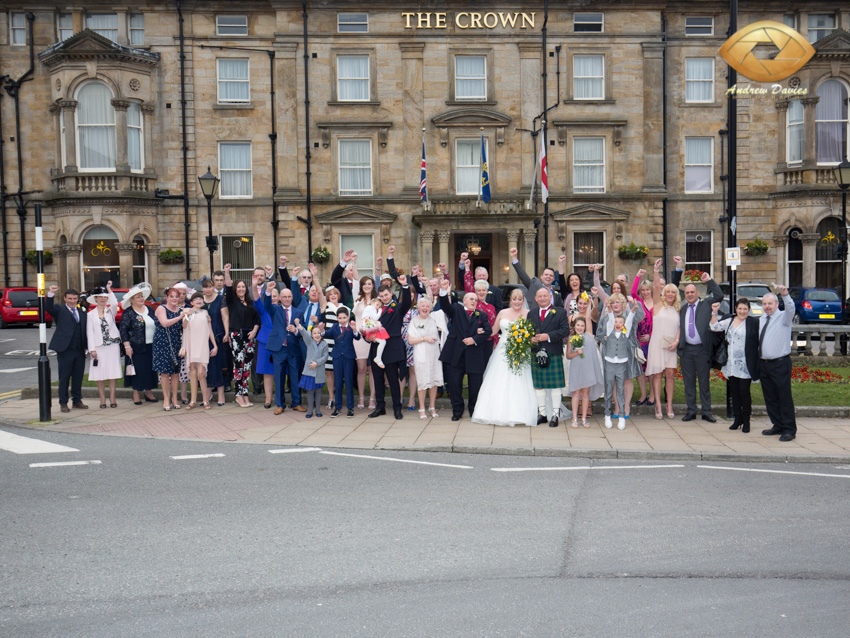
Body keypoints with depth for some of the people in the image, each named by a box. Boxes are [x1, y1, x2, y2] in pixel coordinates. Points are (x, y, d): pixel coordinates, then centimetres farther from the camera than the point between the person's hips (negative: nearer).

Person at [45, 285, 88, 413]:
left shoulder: (82, 313, 15)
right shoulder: (59, 310, 3)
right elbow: (48, 307, -18)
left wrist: (86, 347, 8)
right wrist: (51, 294, -34)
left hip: (79, 350, 4)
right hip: (65, 350, -4)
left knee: (78, 377, 10)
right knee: (64, 377, 3)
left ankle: (77, 400, 22)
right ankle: (63, 403, 11)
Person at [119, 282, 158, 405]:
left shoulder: (149, 310, 12)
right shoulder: (128, 313, -4)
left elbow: (156, 325, 20)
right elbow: (123, 330, -8)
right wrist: (127, 346, -14)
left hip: (151, 346, 5)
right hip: (137, 348, -5)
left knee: (150, 369, 7)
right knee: (137, 370, -2)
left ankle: (148, 392, 18)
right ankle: (136, 393, 9)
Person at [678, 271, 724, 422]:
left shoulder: (706, 304, 5)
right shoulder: (682, 309, 14)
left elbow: (719, 296, -10)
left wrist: (709, 280, -9)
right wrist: (677, 343, 6)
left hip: (702, 349, -3)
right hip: (686, 350, 3)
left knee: (704, 382, 3)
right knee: (689, 382, 7)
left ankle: (706, 412, 10)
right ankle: (691, 411, 15)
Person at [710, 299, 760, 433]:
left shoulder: (753, 323, -5)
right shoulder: (729, 320, 9)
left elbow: (760, 341, -6)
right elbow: (715, 327, 1)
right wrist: (714, 312, -10)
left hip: (745, 365, -4)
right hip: (731, 365, 5)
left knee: (744, 391, -3)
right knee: (734, 392, 10)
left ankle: (746, 421, 11)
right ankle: (737, 418, 22)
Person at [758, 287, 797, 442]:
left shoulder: (783, 317, -4)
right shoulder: (761, 320, 14)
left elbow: (791, 309, -27)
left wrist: (785, 295, -42)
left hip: (780, 363, -7)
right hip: (763, 363, 7)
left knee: (785, 397, -3)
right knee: (770, 398, 13)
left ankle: (789, 430, 3)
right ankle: (777, 426, 24)